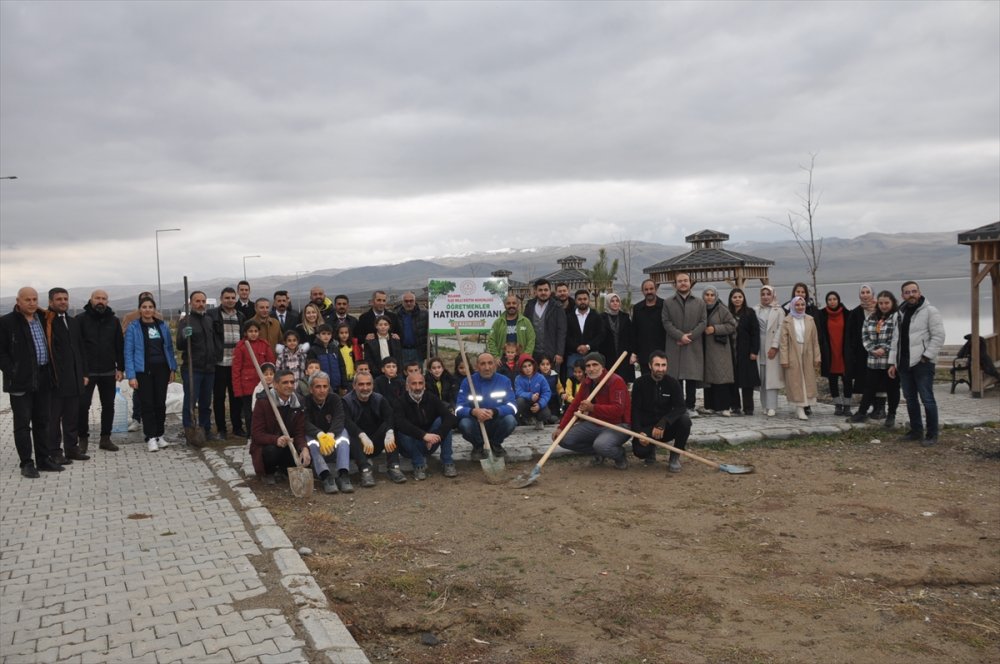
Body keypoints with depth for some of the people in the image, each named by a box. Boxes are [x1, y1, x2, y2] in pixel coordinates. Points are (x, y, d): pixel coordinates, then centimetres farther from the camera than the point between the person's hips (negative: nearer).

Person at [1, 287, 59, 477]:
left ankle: (43, 459, 20)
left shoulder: (42, 319, 12)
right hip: (21, 381, -6)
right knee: (22, 423, 0)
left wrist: (49, 371, 12)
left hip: (43, 379, 6)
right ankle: (26, 463, 6)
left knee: (42, 422, 12)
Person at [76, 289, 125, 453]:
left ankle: (105, 438, 18)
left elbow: (120, 346, 9)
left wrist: (120, 368, 3)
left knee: (108, 405, 8)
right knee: (83, 405, -2)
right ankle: (83, 439, 11)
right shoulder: (81, 319, -3)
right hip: (86, 372, -3)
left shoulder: (114, 320, 7)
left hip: (108, 372, 3)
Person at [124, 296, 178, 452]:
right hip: (143, 370, -3)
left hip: (161, 369, 3)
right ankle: (150, 437, 7)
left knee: (160, 403, 6)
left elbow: (169, 348, 11)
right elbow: (128, 352, -5)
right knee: (148, 404, 0)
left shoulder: (163, 326, 7)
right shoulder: (133, 327, -4)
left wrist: (172, 368, 4)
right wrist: (131, 376, -11)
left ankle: (159, 435, 18)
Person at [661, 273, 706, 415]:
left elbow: (703, 322, 4)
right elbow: (667, 323, 0)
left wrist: (690, 336, -9)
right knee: (676, 378, -1)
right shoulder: (668, 302, 9)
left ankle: (690, 406, 8)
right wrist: (680, 336, -12)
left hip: (694, 346, 1)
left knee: (692, 378, 0)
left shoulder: (699, 302, 12)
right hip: (674, 346, -1)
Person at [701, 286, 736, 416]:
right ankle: (711, 405, 13)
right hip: (705, 349, 4)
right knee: (708, 377, 6)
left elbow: (732, 325, -5)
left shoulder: (722, 310, -3)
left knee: (721, 376, -8)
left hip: (719, 348, -4)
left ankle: (722, 406, -7)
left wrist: (715, 329, -12)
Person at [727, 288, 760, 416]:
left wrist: (754, 351, -10)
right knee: (733, 380, 3)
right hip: (731, 352, 2)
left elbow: (755, 332, -3)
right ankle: (735, 406, 11)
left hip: (746, 352, -2)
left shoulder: (749, 313, 1)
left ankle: (748, 407, 5)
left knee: (747, 380, -1)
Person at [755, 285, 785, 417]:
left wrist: (774, 347, -13)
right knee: (761, 378, 5)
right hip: (759, 347, 3)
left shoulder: (779, 311, 3)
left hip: (772, 348, -3)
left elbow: (780, 329, -4)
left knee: (771, 376, -6)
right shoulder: (756, 310, 11)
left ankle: (771, 407, -7)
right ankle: (764, 405, 11)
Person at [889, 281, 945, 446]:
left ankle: (932, 435, 3)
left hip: (922, 363, -7)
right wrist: (893, 362, 13)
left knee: (927, 399, -4)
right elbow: (896, 339, 17)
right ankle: (916, 431, 23)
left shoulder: (930, 311, -5)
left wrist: (926, 356, -16)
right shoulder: (901, 314, 16)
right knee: (910, 399, 12)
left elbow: (938, 336, -11)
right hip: (904, 364, 7)